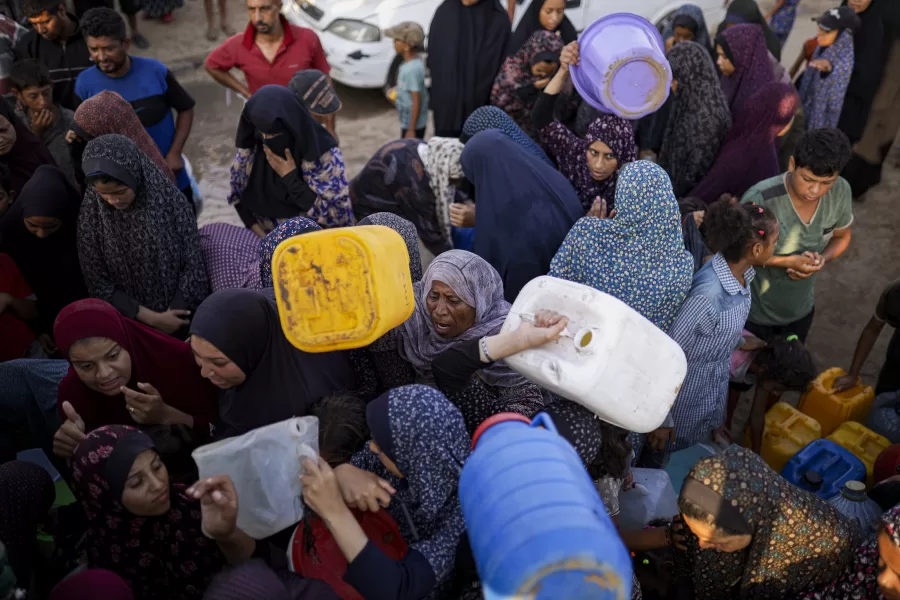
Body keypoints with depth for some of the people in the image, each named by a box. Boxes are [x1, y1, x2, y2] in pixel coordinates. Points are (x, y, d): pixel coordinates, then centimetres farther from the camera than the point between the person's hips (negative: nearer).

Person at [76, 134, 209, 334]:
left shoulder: (168, 198, -16)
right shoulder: (91, 214, -14)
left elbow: (194, 265, -9)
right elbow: (99, 284, -8)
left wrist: (173, 316, -12)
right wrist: (152, 319, -14)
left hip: (182, 314, -1)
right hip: (134, 322, 1)